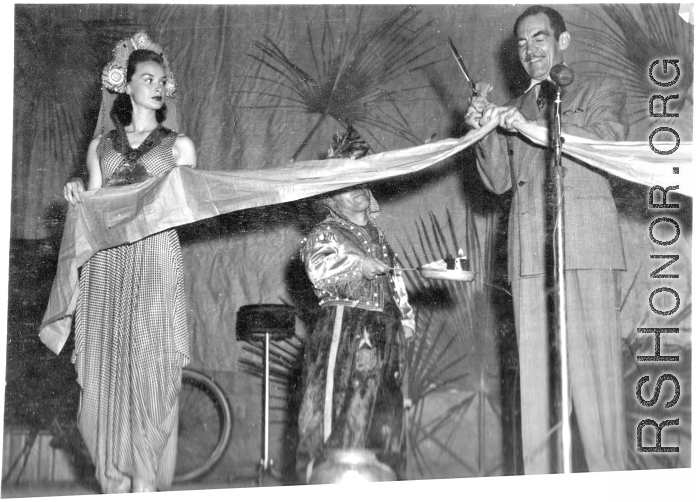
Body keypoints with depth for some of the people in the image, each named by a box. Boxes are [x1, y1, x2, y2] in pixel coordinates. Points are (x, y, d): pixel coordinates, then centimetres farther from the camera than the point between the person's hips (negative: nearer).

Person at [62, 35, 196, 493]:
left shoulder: (178, 145, 14)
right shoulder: (101, 146, 19)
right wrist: (78, 195, -1)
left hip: (157, 257, -2)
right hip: (106, 263, 2)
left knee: (151, 370, -9)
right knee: (106, 370, -3)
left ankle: (146, 484, -7)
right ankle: (116, 484, 3)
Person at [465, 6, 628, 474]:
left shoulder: (602, 89, 15)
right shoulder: (515, 109, 25)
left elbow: (606, 142, -4)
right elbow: (499, 180, 17)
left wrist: (532, 126, -11)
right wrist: (484, 129, 0)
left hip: (586, 242, -4)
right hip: (529, 250, 4)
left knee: (593, 362, -10)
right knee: (535, 368, -3)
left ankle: (609, 482, -10)